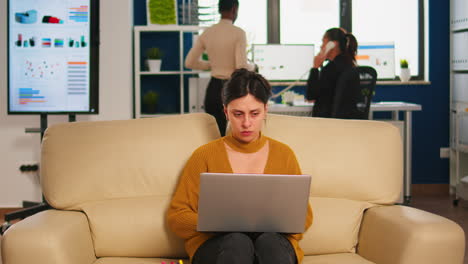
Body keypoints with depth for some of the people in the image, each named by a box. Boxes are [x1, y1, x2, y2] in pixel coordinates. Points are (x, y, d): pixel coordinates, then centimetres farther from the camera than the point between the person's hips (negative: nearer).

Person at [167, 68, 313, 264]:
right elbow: (176, 216, 7)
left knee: (269, 241, -35)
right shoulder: (205, 155, 9)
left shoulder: (283, 154, 15)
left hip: (273, 241, 1)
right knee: (238, 242, -37)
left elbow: (304, 216, 16)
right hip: (216, 245, -1)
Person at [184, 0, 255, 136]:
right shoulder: (238, 33, -11)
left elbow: (190, 62, 7)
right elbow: (242, 67, -17)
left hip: (213, 89, 5)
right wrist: (252, 66, 5)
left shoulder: (206, 33, 5)